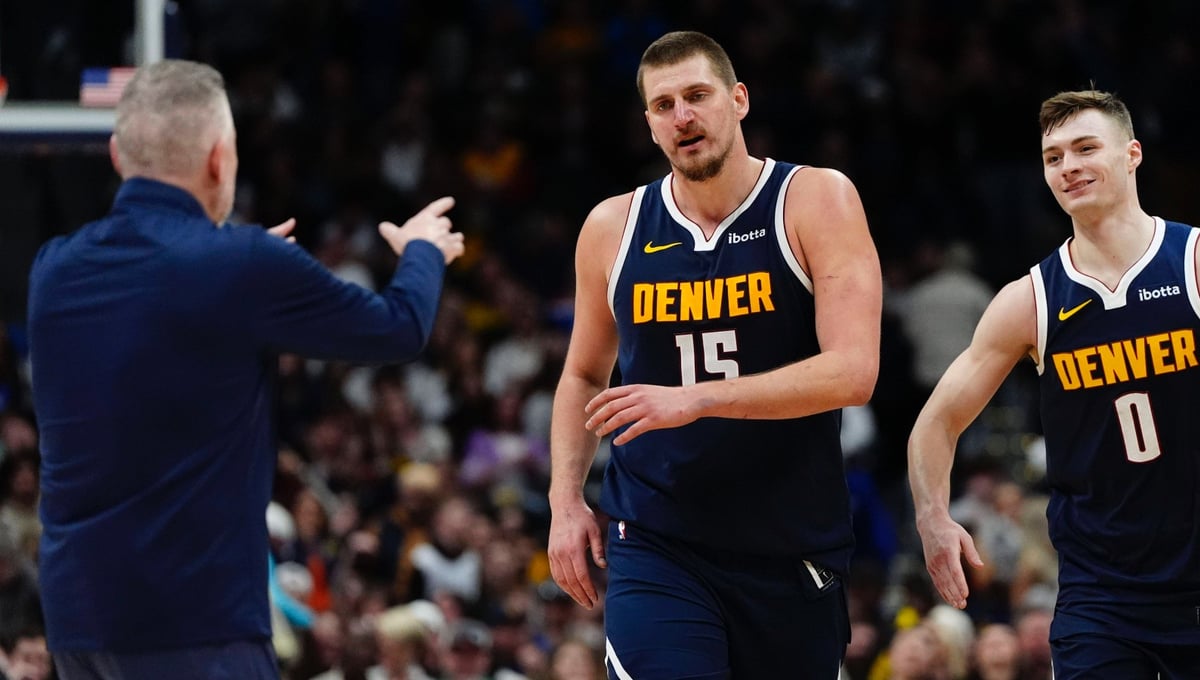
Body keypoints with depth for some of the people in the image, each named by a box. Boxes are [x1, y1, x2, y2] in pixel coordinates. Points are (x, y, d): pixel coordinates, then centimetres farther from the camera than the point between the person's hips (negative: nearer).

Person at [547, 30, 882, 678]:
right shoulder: (613, 229, 5)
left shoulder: (816, 201, -5)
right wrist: (565, 498, 5)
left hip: (792, 548, 0)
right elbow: (583, 376, 21)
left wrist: (695, 400, -23)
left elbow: (852, 372, -16)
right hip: (655, 546, 1)